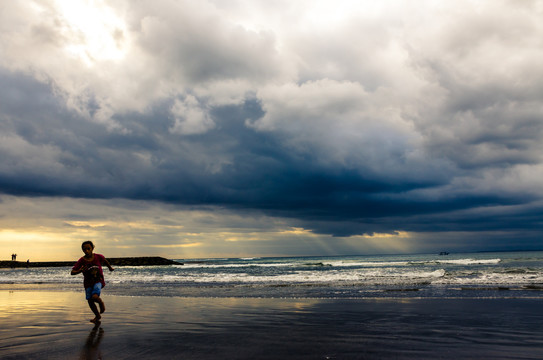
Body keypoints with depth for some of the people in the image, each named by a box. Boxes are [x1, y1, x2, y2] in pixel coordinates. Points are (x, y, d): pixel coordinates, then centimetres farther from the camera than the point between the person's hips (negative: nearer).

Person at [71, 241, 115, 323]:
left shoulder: (98, 257, -12)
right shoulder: (82, 260, -12)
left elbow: (105, 261, 11)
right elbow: (72, 272, -11)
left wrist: (110, 268, 25)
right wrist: (80, 271, -31)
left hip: (98, 281, -2)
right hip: (88, 283, 3)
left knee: (95, 297, -25)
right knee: (90, 301, 6)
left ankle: (101, 303, 12)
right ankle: (97, 316, 30)